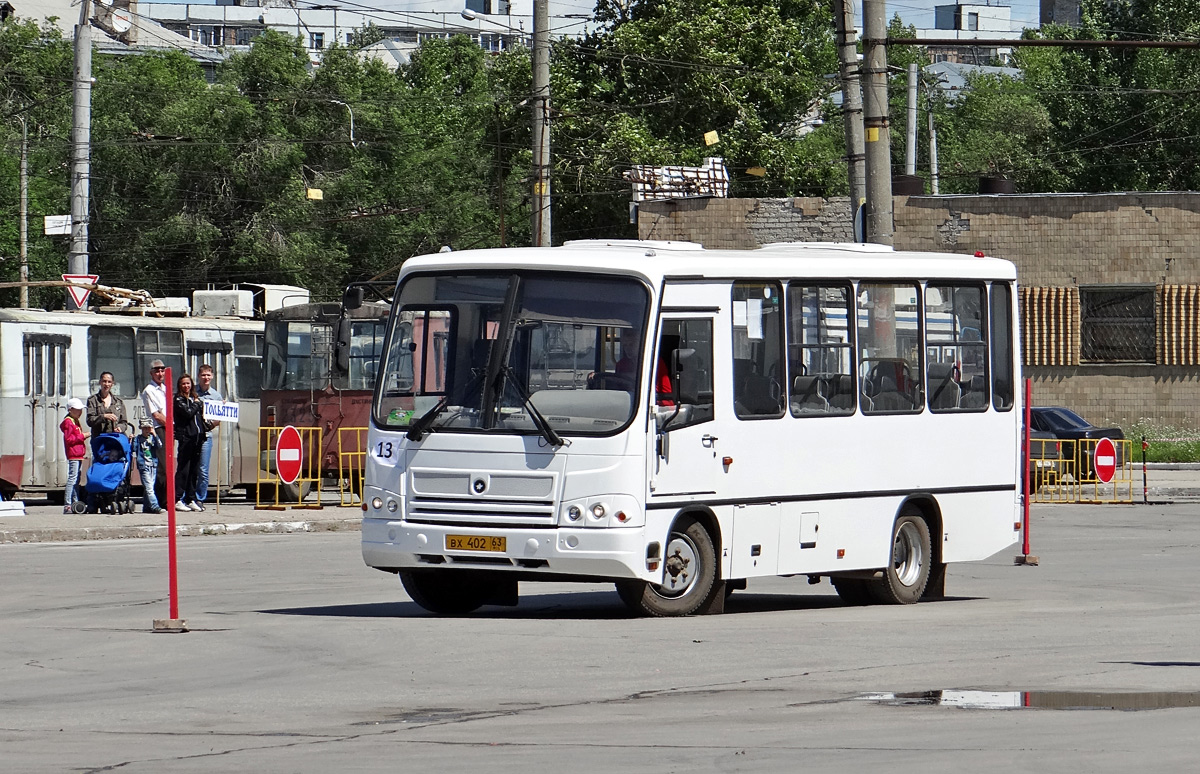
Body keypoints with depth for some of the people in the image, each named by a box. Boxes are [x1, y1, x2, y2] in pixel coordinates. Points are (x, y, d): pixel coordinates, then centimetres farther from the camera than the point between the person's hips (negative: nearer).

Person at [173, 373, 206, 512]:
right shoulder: (178, 400, -1)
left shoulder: (195, 399, 21)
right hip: (185, 437, -7)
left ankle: (191, 499, 12)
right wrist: (196, 405, 1)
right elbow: (188, 413, -15)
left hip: (197, 437, 7)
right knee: (183, 469, -9)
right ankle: (178, 500, -9)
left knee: (195, 470, 7)